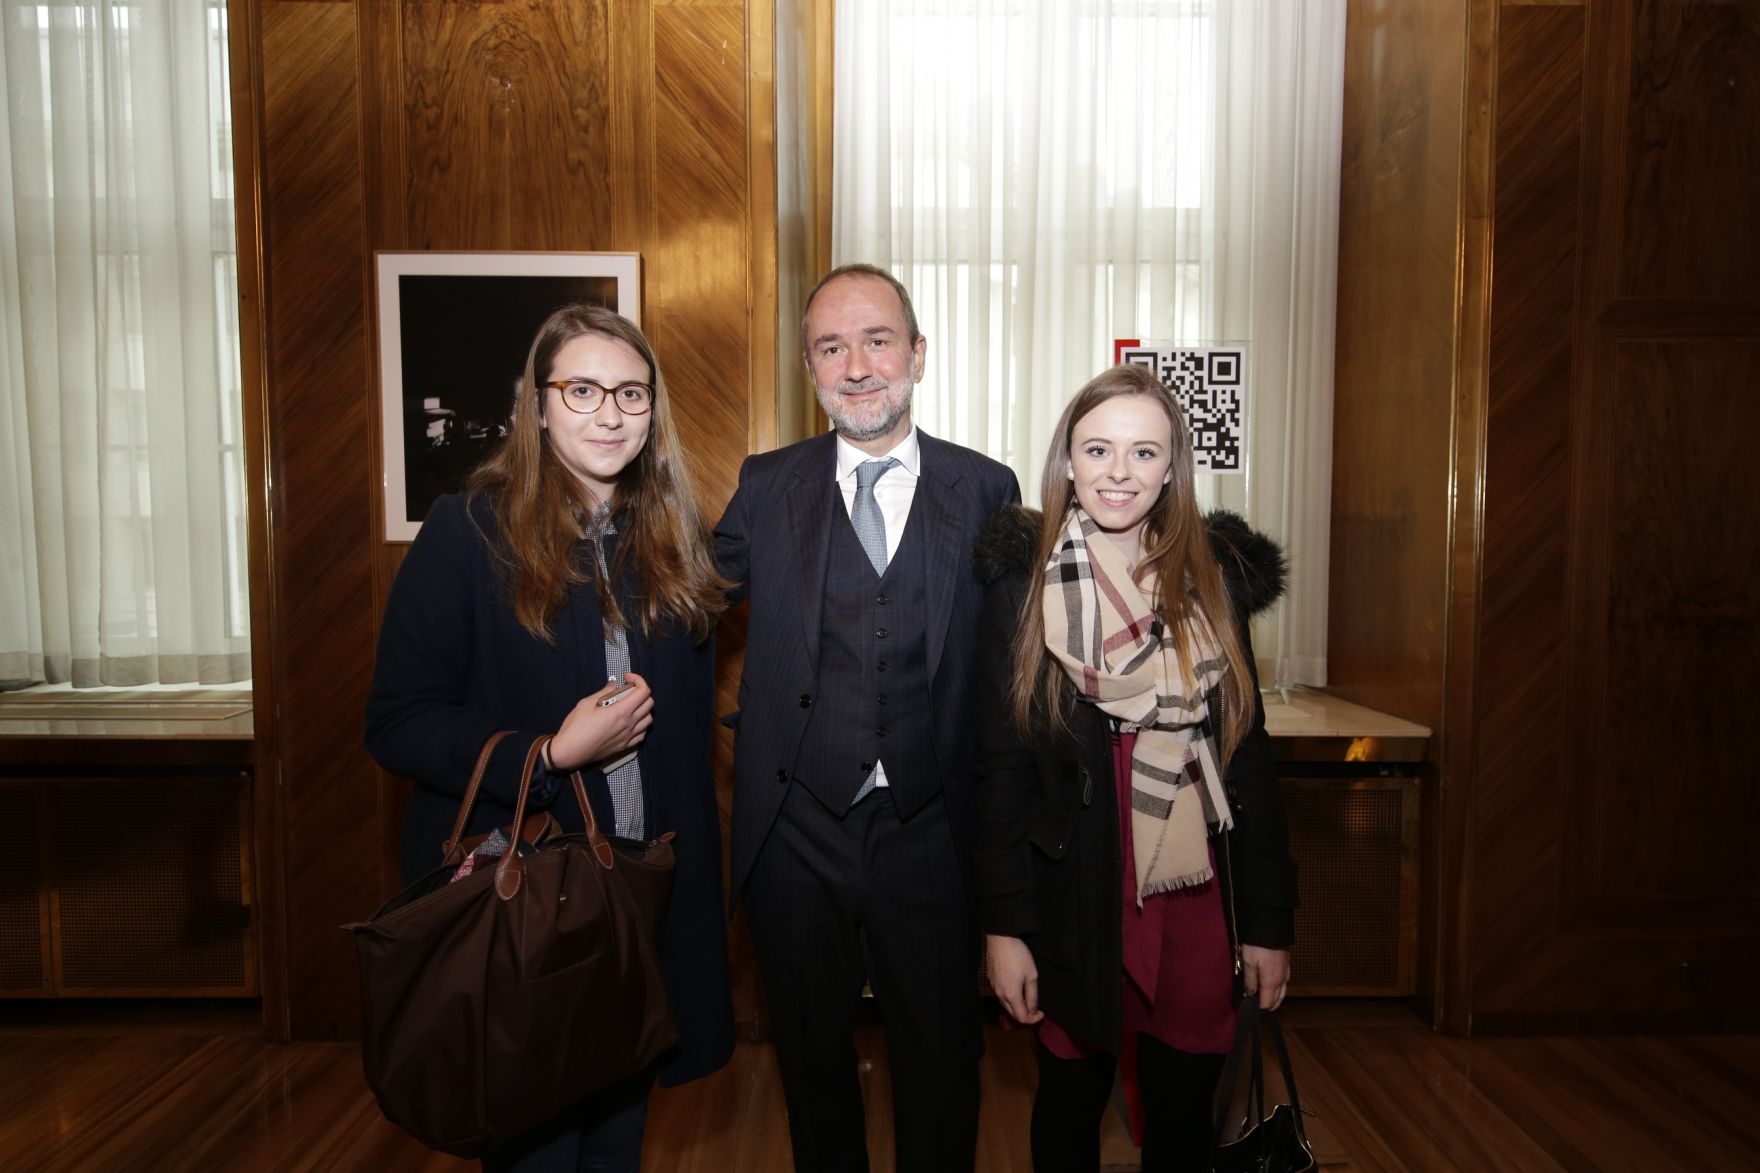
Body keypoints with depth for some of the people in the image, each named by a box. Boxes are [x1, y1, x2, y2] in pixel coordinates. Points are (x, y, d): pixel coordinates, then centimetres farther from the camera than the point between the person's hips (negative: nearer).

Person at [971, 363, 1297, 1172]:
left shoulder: (1217, 575, 2)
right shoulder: (1021, 580, -6)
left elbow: (1249, 751, 4)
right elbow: (999, 764, -6)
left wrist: (1269, 918, 4)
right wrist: (1002, 923, -8)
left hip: (1196, 898, 2)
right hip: (1071, 899, -2)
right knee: (1070, 1102, 16)